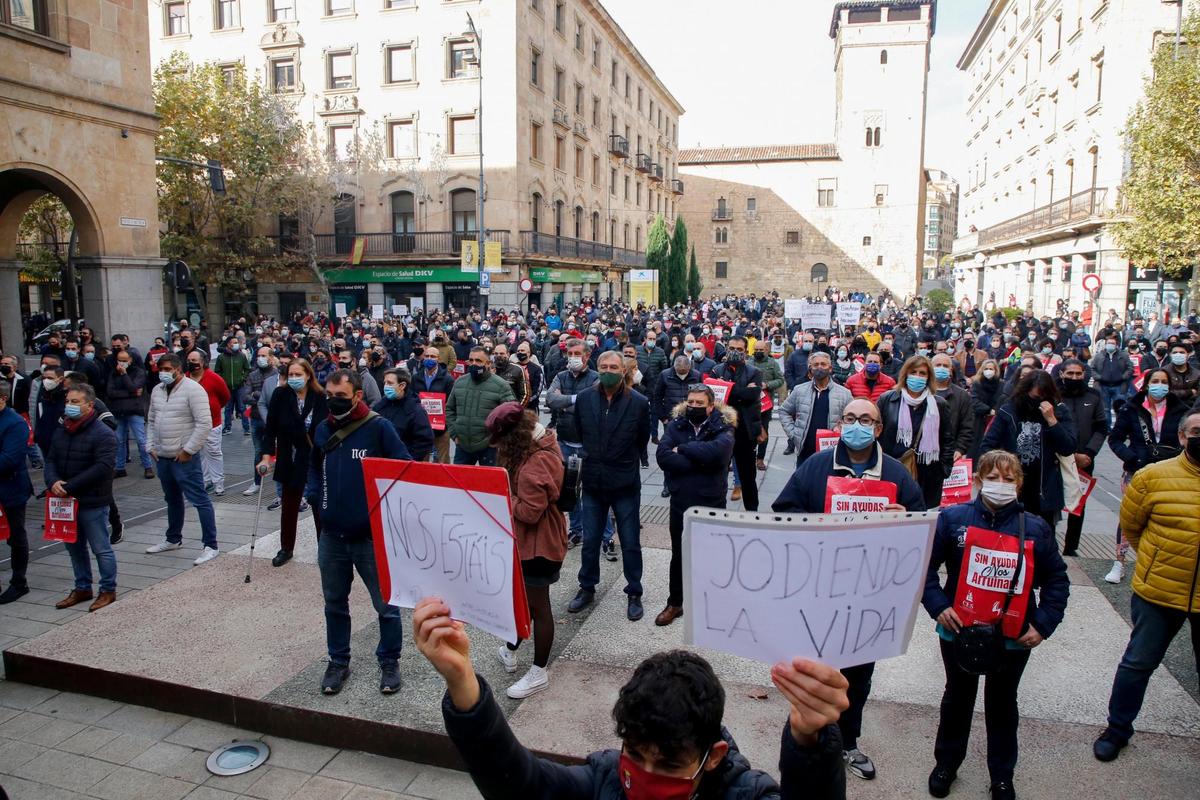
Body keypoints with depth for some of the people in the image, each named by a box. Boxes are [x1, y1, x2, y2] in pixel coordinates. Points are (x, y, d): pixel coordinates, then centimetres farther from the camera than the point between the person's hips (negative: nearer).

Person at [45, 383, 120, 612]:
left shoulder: (103, 434, -15)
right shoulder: (61, 431, 9)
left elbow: (103, 467, -23)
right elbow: (51, 460, 9)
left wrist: (70, 486, -23)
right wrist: (53, 481, -12)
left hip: (93, 503, -8)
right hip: (66, 501, 8)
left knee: (101, 548, 3)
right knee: (74, 546, 18)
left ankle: (108, 590, 16)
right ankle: (82, 588, 32)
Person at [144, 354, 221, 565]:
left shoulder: (192, 389, -14)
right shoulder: (157, 391, 11)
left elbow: (204, 423, -19)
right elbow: (151, 421, 21)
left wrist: (188, 450, -18)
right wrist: (151, 446, 10)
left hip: (184, 458, -8)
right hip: (162, 457, 8)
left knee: (199, 500, -6)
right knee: (172, 500, 22)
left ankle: (211, 546, -3)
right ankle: (173, 539, 37)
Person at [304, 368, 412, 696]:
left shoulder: (378, 428, -12)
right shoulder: (322, 429, 5)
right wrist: (313, 494, 7)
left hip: (372, 536, -5)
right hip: (331, 536, 5)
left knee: (386, 604, 7)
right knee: (334, 603, 17)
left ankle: (389, 662, 25)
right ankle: (338, 661, 34)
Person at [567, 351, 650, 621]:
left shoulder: (639, 403, -11)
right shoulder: (584, 398, -3)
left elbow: (642, 440, 3)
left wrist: (625, 460, 8)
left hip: (625, 483, -2)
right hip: (593, 481, 3)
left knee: (630, 543, 8)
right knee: (590, 541, 14)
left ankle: (634, 594, 24)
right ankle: (587, 588, 31)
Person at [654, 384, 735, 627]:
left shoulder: (723, 428, -8)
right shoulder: (675, 425, -2)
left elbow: (718, 450, -31)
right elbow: (662, 456, -18)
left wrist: (682, 449, -21)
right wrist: (699, 462, -23)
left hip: (711, 504, -2)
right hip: (680, 502, 2)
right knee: (678, 555, 16)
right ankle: (674, 603, 32)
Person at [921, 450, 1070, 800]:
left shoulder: (1036, 528, -7)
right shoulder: (953, 518, -11)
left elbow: (1056, 580, 2)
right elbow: (926, 565, -7)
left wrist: (1043, 624, -7)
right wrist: (937, 606, -17)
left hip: (1014, 638, 1)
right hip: (959, 630, 0)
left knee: (1003, 704, 19)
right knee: (957, 698, 19)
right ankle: (946, 764, 38)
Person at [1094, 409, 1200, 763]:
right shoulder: (1153, 477, -9)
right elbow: (1130, 525, 4)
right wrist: (1157, 560, 6)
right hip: (1159, 592, -2)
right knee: (1138, 663, 10)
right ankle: (1118, 729, 26)